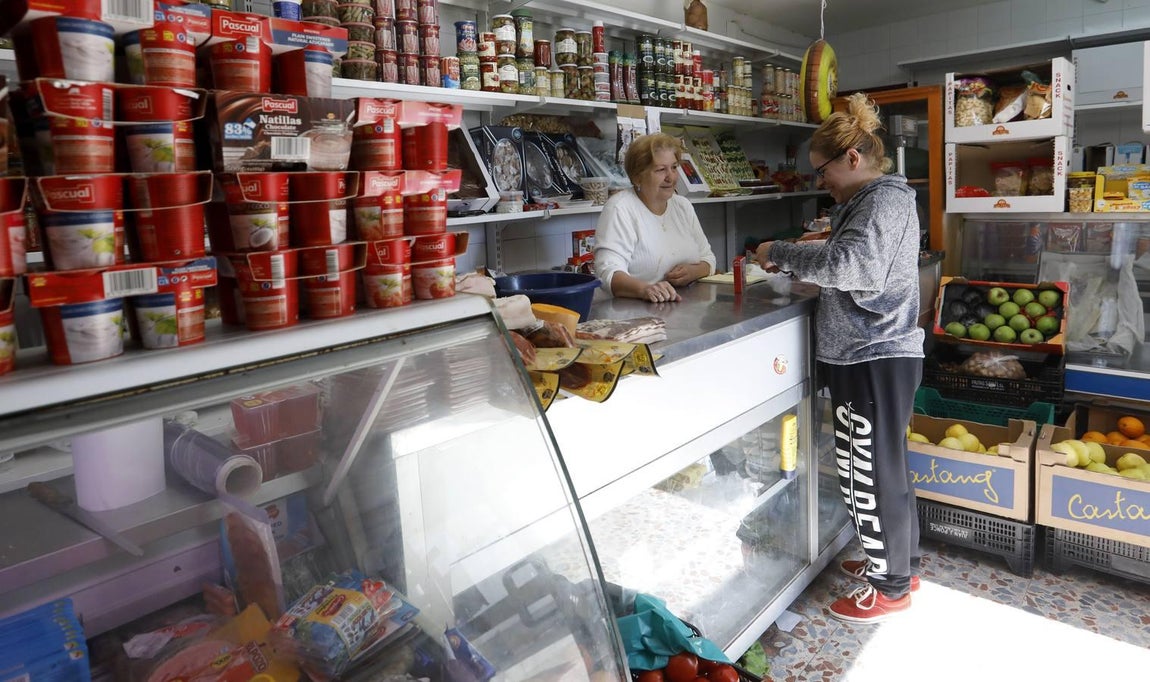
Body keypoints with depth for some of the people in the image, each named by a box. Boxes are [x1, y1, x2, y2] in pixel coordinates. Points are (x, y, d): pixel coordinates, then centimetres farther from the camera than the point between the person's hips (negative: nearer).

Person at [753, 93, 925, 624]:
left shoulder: (885, 200, -14)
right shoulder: (869, 200, 17)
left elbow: (849, 263, -29)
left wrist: (780, 253, -18)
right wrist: (802, 269, 9)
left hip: (876, 361, -10)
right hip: (867, 356, 10)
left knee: (872, 472, 1)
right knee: (881, 467, 20)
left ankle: (890, 587, 18)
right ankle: (898, 563, 36)